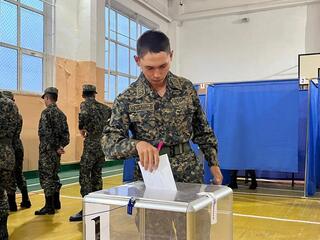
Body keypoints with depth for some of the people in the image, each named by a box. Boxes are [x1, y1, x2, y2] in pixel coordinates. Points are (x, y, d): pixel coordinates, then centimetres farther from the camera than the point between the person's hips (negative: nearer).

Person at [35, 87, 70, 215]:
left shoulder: (46, 112, -13)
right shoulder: (61, 113, 12)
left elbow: (46, 133, -20)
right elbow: (65, 133, 10)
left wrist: (55, 148, -15)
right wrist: (61, 146, 4)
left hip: (47, 150, -8)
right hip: (57, 150, 8)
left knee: (46, 177, -2)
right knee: (54, 176, 17)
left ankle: (49, 207, 1)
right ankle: (56, 203, 24)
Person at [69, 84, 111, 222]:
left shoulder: (85, 104, -6)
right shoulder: (103, 107, 12)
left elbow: (84, 114, -28)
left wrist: (81, 128, -12)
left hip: (91, 146, -7)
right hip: (103, 145, 7)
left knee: (84, 177, -5)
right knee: (97, 176, 14)